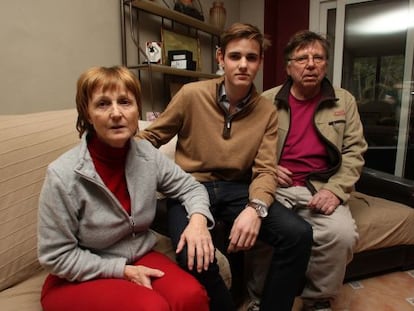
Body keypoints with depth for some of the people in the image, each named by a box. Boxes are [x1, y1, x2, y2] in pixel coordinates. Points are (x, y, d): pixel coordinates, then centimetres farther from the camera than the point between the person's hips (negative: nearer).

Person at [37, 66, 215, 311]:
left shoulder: (147, 155, -10)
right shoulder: (63, 175, -23)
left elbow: (189, 186, 3)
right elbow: (56, 256, -14)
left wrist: (198, 218, -18)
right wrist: (122, 270, -17)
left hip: (139, 257, 4)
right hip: (80, 278, -3)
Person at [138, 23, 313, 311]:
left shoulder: (267, 111, 2)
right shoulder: (191, 94, -5)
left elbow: (265, 170, -3)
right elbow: (150, 138, 5)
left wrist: (255, 208, -25)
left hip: (237, 189, 3)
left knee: (299, 234, -18)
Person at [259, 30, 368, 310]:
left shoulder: (344, 101, 10)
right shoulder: (267, 101, 7)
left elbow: (354, 152, 5)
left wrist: (336, 190, -11)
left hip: (321, 188, 1)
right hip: (275, 187, 0)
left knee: (342, 234, -26)